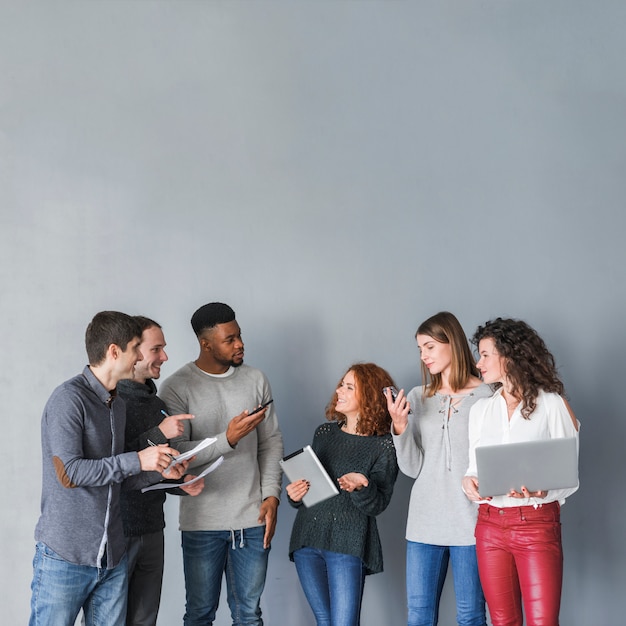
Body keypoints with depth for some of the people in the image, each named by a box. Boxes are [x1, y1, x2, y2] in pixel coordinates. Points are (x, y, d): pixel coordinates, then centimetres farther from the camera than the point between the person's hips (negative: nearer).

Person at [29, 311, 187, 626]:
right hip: (65, 557, -7)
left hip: (112, 558, 7)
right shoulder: (69, 398, -12)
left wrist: (160, 471, 2)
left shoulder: (118, 405, 14)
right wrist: (137, 460, -17)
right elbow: (69, 473, -19)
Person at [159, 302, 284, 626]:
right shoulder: (176, 388, -7)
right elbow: (176, 454, -13)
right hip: (202, 523, -3)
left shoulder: (256, 380, 5)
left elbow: (271, 442, 8)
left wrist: (271, 495, -2)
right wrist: (228, 439, -24)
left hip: (252, 519, 3)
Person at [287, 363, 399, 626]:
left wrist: (360, 487, -28)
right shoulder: (324, 433, 12)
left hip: (347, 544, -5)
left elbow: (377, 505, -8)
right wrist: (295, 495, -2)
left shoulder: (384, 446, -4)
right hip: (307, 537, 5)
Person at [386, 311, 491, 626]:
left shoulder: (484, 396, -4)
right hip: (425, 520, 4)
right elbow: (412, 468, 3)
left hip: (470, 520, -4)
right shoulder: (417, 397, 8)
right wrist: (400, 426, -11)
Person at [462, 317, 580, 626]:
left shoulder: (551, 404, -3)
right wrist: (468, 481, -8)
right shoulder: (481, 409, 12)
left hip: (537, 524, -4)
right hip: (490, 525, 4)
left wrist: (542, 490, -23)